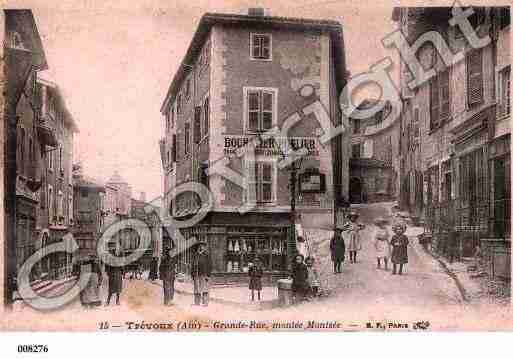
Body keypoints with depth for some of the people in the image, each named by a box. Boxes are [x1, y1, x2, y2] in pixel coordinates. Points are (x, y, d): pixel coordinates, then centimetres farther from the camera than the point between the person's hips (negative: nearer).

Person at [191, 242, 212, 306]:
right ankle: (197, 302, 11)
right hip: (197, 275, 3)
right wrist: (192, 274, 3)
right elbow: (193, 265, 8)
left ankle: (205, 303, 0)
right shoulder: (196, 256, 5)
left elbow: (209, 266, -5)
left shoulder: (207, 256, -4)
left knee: (204, 289, -4)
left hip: (204, 275, -3)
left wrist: (208, 275, -13)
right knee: (197, 289, 5)